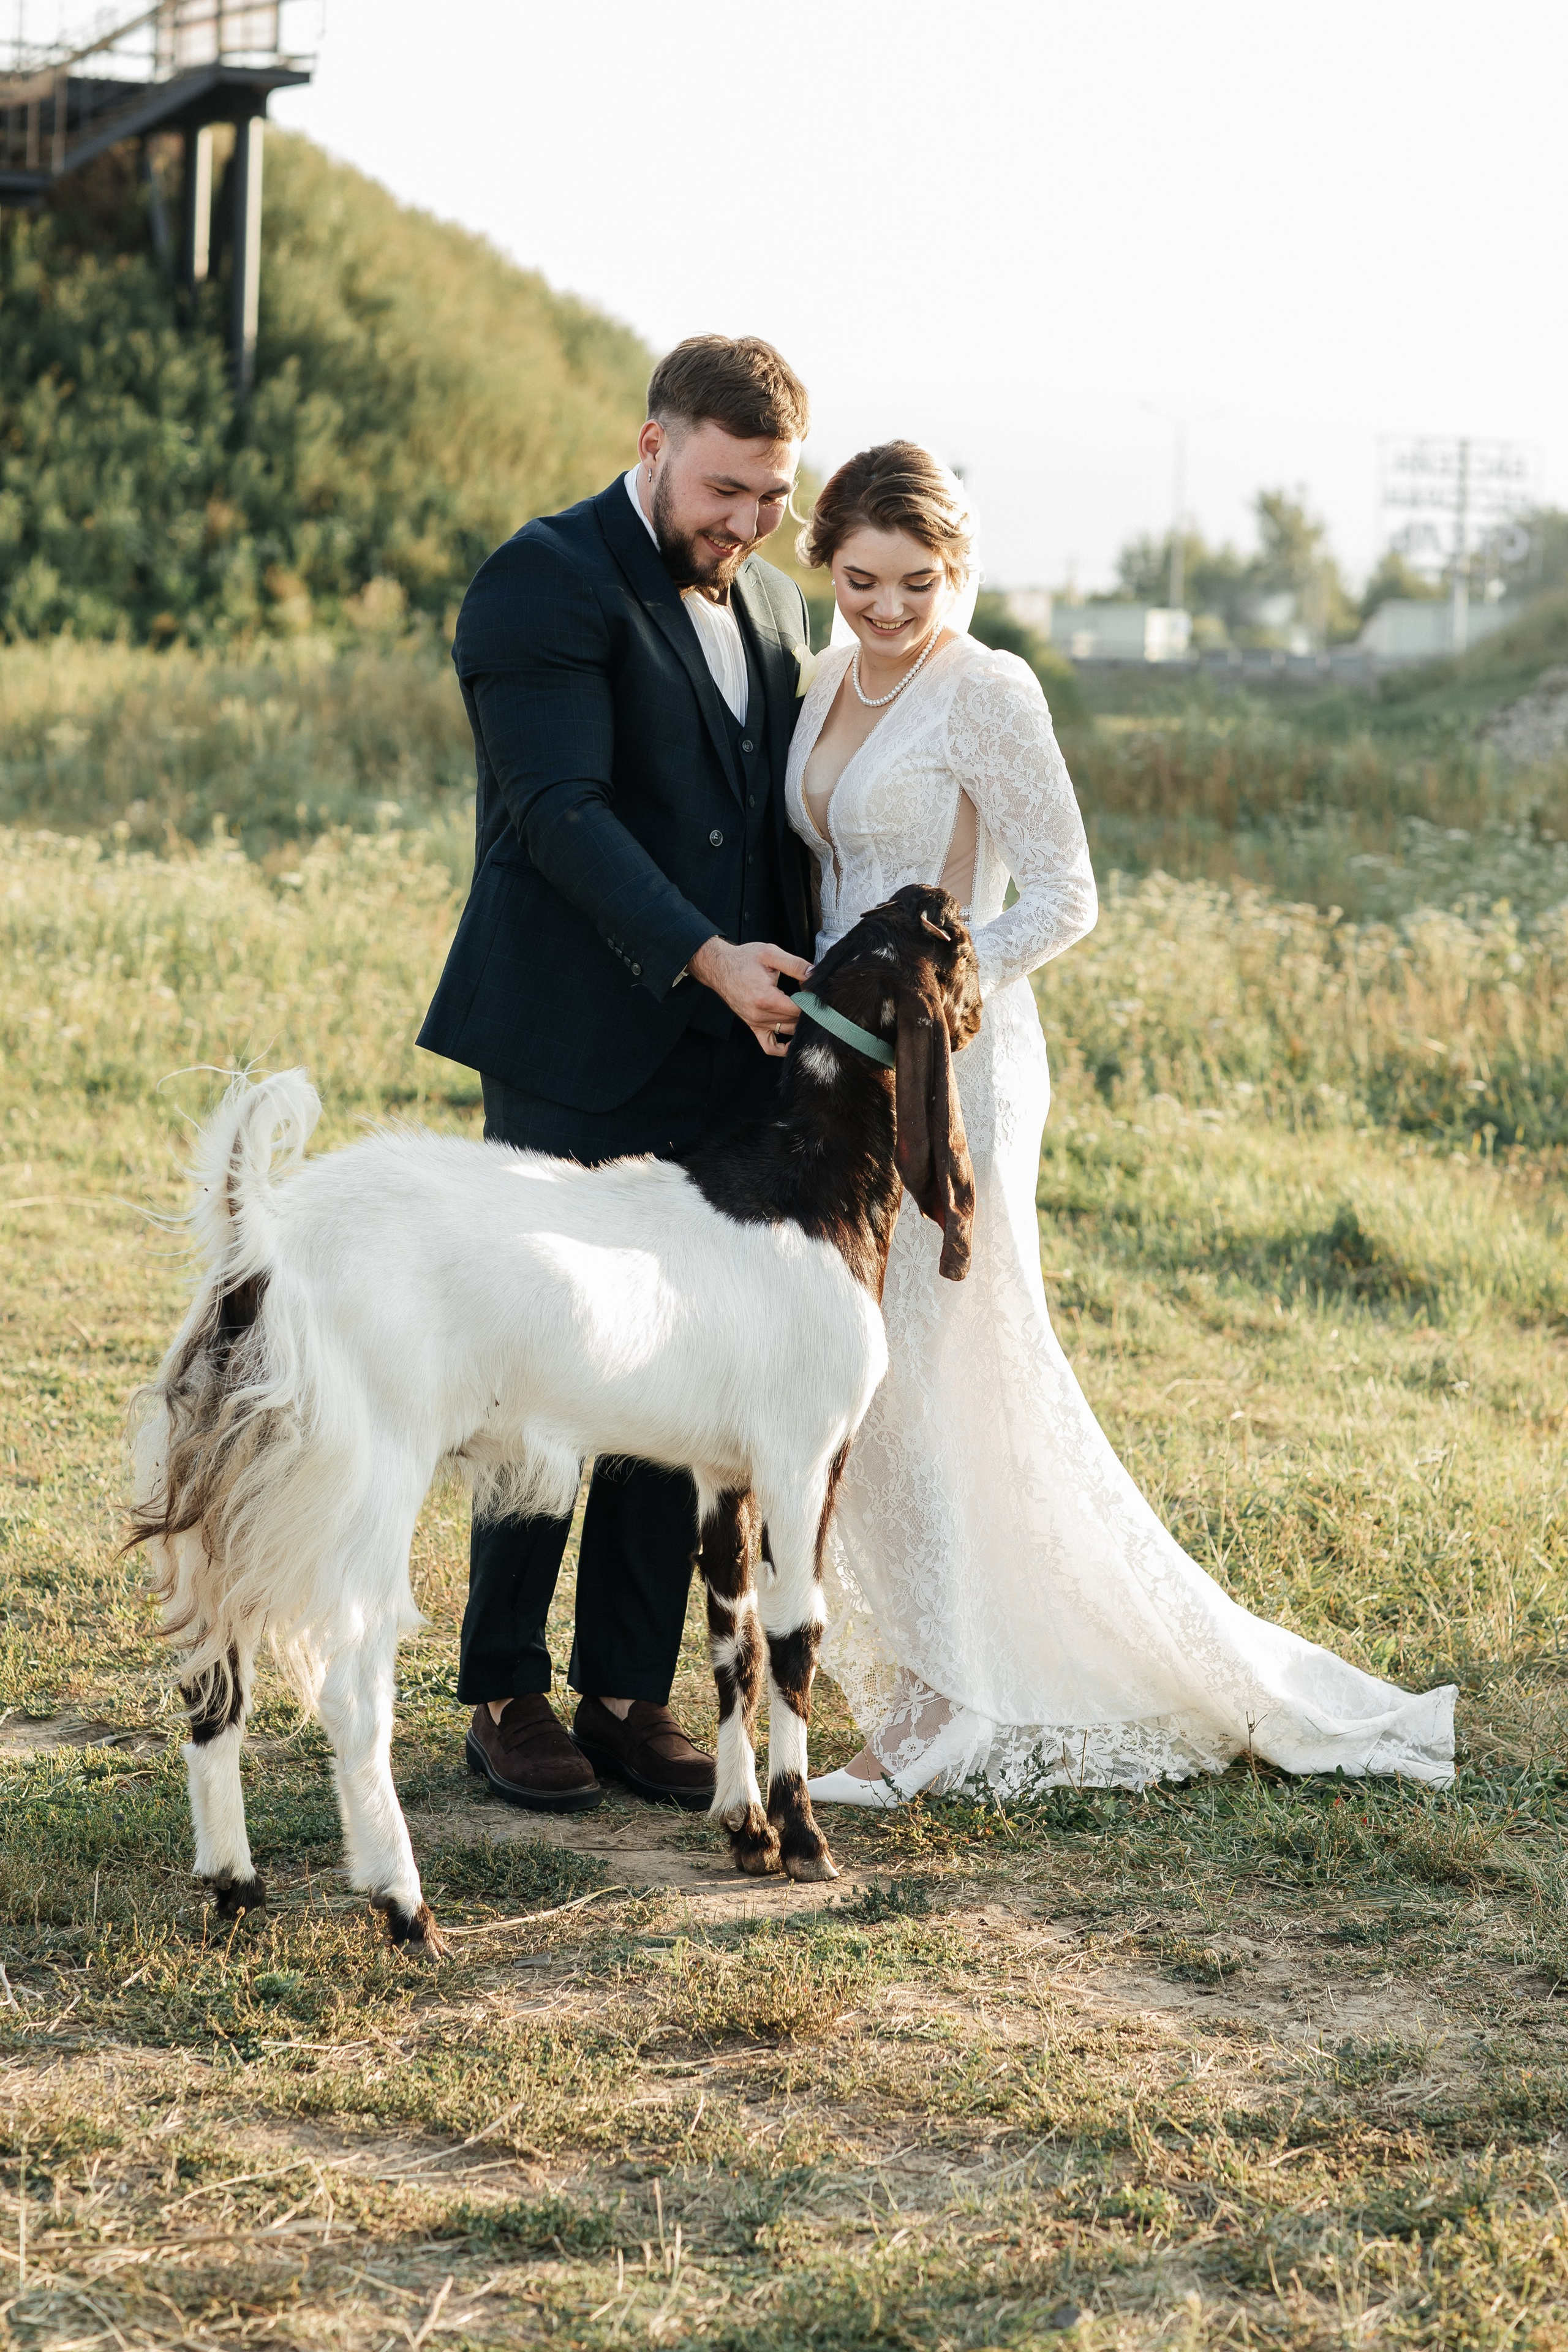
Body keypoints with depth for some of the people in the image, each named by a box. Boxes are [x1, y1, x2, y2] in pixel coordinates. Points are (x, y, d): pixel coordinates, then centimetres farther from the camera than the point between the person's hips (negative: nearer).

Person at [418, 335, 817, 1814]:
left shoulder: (768, 600, 15)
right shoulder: (546, 581, -8)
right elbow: (560, 808, -18)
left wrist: (797, 1000, 9)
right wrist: (707, 958, -26)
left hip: (721, 1061, 6)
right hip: (574, 1059, -6)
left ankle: (630, 1693, 14)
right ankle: (506, 1694, 12)